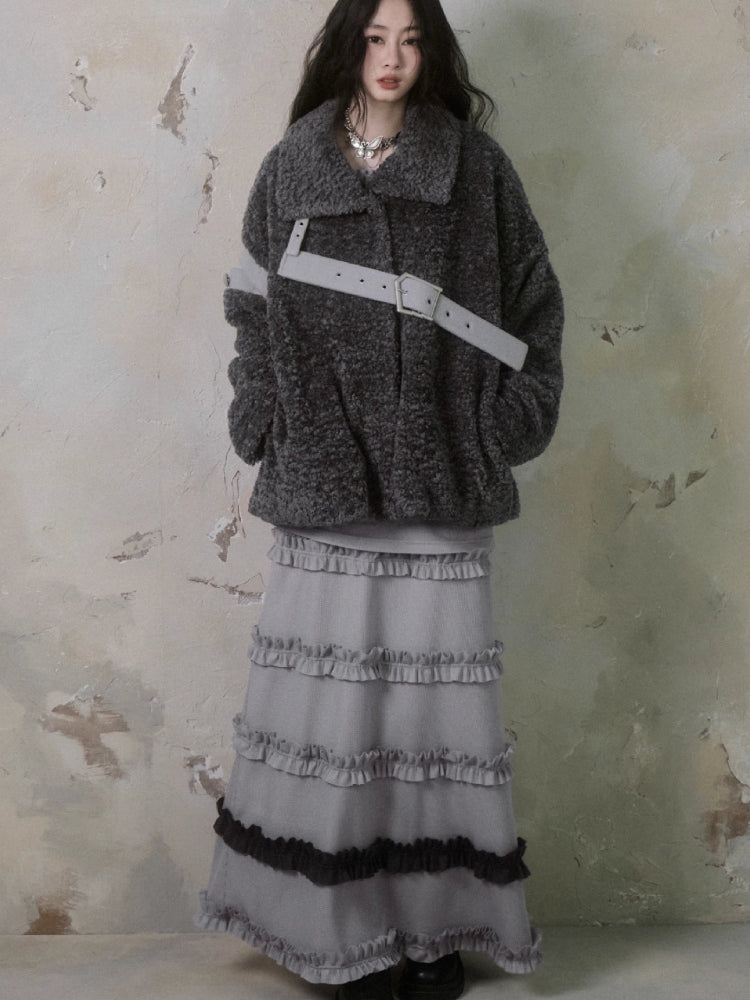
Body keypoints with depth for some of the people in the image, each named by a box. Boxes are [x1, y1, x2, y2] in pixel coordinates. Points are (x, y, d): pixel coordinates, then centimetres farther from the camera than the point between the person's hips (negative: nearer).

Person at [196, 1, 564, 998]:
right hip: (324, 477, 1)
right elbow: (255, 309, 12)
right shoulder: (292, 168, 9)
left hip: (440, 477, 0)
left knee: (436, 692, 1)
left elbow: (532, 301, 10)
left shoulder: (476, 167, 7)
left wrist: (502, 426, 2)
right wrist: (265, 424, 2)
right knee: (330, 694, 0)